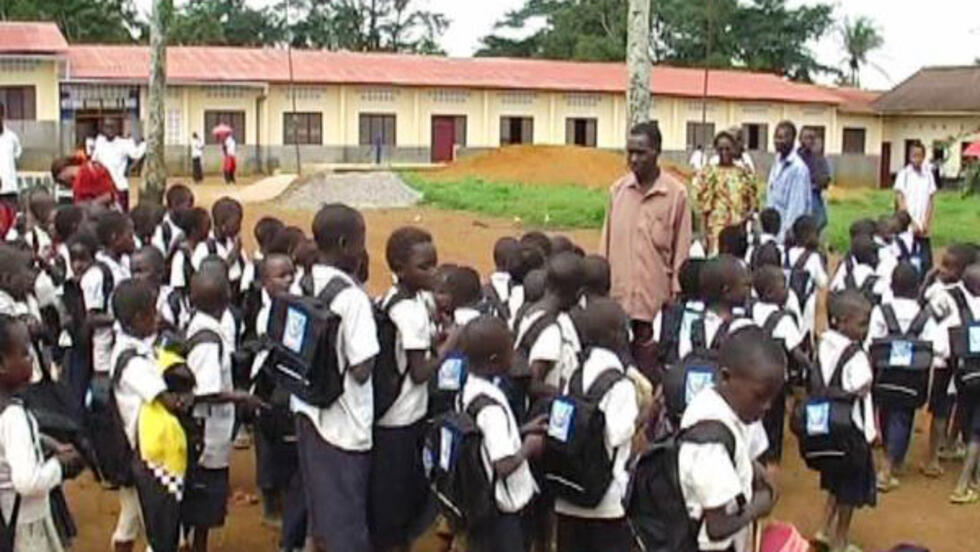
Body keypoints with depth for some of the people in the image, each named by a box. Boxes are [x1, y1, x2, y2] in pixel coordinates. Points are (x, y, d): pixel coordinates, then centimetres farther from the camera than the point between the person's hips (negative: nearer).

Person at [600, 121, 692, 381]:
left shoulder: (676, 194, -4)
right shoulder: (618, 189, 6)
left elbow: (681, 250, 0)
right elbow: (606, 242, 12)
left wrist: (675, 294, -1)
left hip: (655, 300, -3)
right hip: (618, 296, 3)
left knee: (648, 366, 0)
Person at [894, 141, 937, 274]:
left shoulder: (928, 174, 5)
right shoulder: (903, 174, -2)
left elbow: (930, 201, 5)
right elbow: (900, 202, -4)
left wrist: (926, 223, -6)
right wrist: (911, 224, -10)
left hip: (923, 229, 2)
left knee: (926, 262, -1)